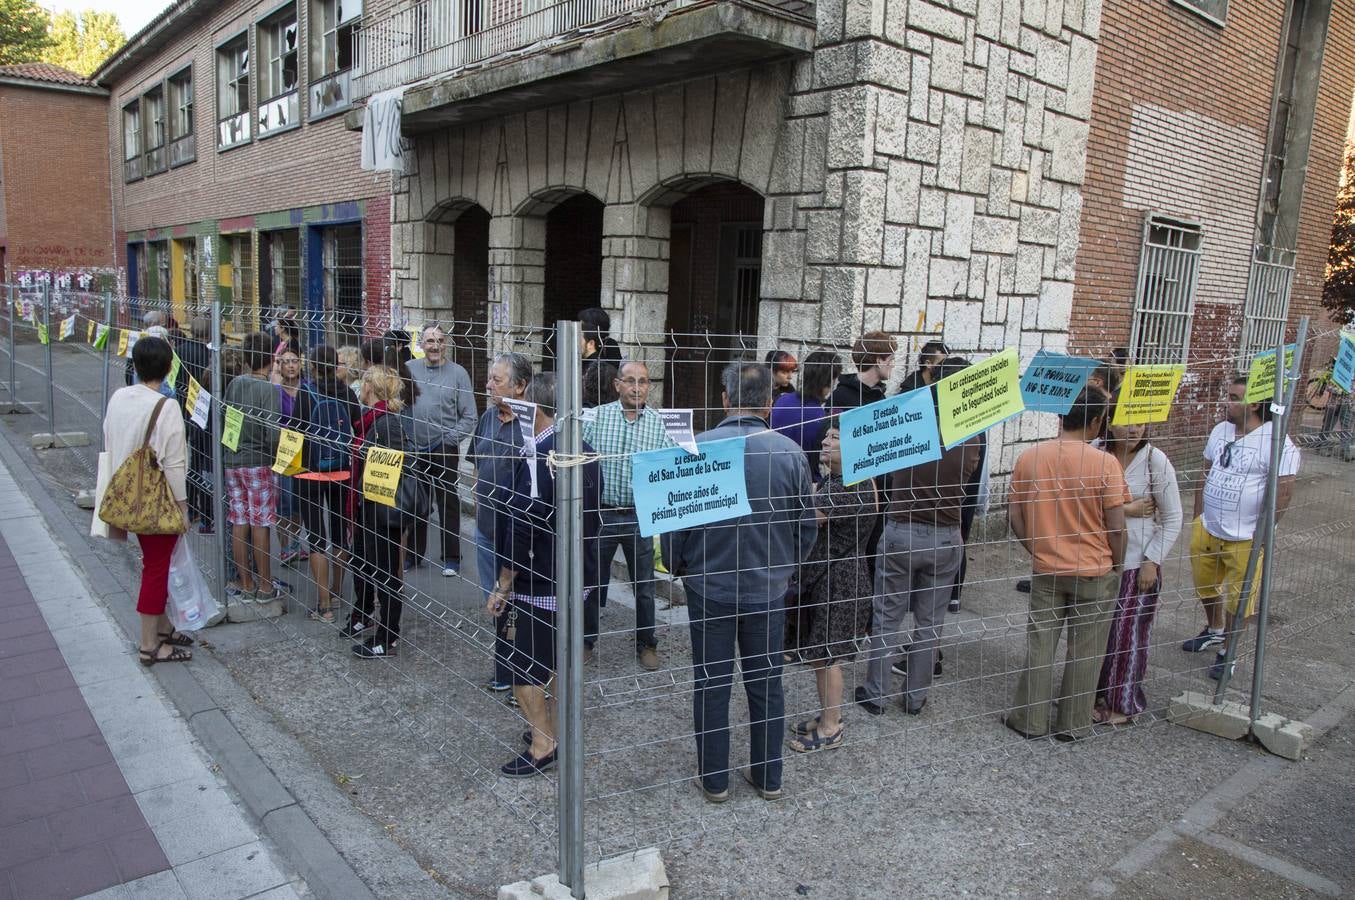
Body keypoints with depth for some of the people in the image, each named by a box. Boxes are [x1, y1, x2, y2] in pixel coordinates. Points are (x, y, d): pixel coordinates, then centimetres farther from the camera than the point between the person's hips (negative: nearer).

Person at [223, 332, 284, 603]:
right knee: (260, 524, 2)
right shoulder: (269, 390, -14)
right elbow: (273, 433, -19)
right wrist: (277, 458, -3)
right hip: (258, 462, -6)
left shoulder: (234, 384, 4)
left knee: (239, 524, 9)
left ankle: (246, 585, 18)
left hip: (231, 461, 6)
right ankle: (265, 587, 10)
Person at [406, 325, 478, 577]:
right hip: (413, 449, 3)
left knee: (448, 504, 5)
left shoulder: (457, 373, -4)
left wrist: (449, 440, -13)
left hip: (445, 450, -3)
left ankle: (451, 557, 15)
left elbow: (469, 418, -5)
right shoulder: (409, 369, 2)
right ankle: (414, 553, 28)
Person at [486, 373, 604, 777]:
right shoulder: (586, 453, 4)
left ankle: (542, 746, 13)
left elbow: (523, 529, -21)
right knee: (559, 660, 21)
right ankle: (556, 728, 34)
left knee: (523, 668, 5)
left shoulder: (536, 458, -21)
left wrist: (502, 587, -14)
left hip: (539, 584, -8)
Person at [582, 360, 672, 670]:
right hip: (600, 514, 0)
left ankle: (646, 643, 29)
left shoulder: (659, 423, 0)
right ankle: (586, 640, 29)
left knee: (644, 586, 12)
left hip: (640, 517, 0)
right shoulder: (597, 416, 0)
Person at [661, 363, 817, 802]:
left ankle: (714, 778, 24)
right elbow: (807, 526, 0)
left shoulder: (698, 448, -14)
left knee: (712, 684, 11)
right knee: (766, 683, 15)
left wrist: (678, 567, 12)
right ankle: (768, 776, 28)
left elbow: (674, 519, -6)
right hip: (769, 589, 2)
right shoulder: (791, 452, -9)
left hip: (710, 588, -1)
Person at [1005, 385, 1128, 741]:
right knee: (1085, 652, 12)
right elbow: (1115, 526, -12)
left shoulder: (1028, 458, -7)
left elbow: (1015, 517, -1)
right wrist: (1116, 564, 5)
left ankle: (1029, 721, 21)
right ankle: (1073, 725, 23)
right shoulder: (1104, 463, -16)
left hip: (1046, 571, 2)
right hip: (1094, 572, -2)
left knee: (1039, 647, 13)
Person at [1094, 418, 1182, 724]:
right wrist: (1125, 509, -18)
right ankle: (1099, 694, 29)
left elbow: (1173, 519, -6)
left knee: (1128, 633, 8)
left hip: (1137, 564, -2)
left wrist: (1152, 561, -10)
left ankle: (1124, 702, 25)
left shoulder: (1156, 461, -11)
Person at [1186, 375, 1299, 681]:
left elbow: (1283, 494, -18)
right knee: (1206, 586, 23)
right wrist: (1198, 518, 12)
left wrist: (1259, 534, -15)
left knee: (1240, 599, 8)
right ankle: (1214, 631, 47)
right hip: (1206, 530, 7)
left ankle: (1228, 651, 26)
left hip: (1245, 540, -7)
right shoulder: (1220, 430, 3)